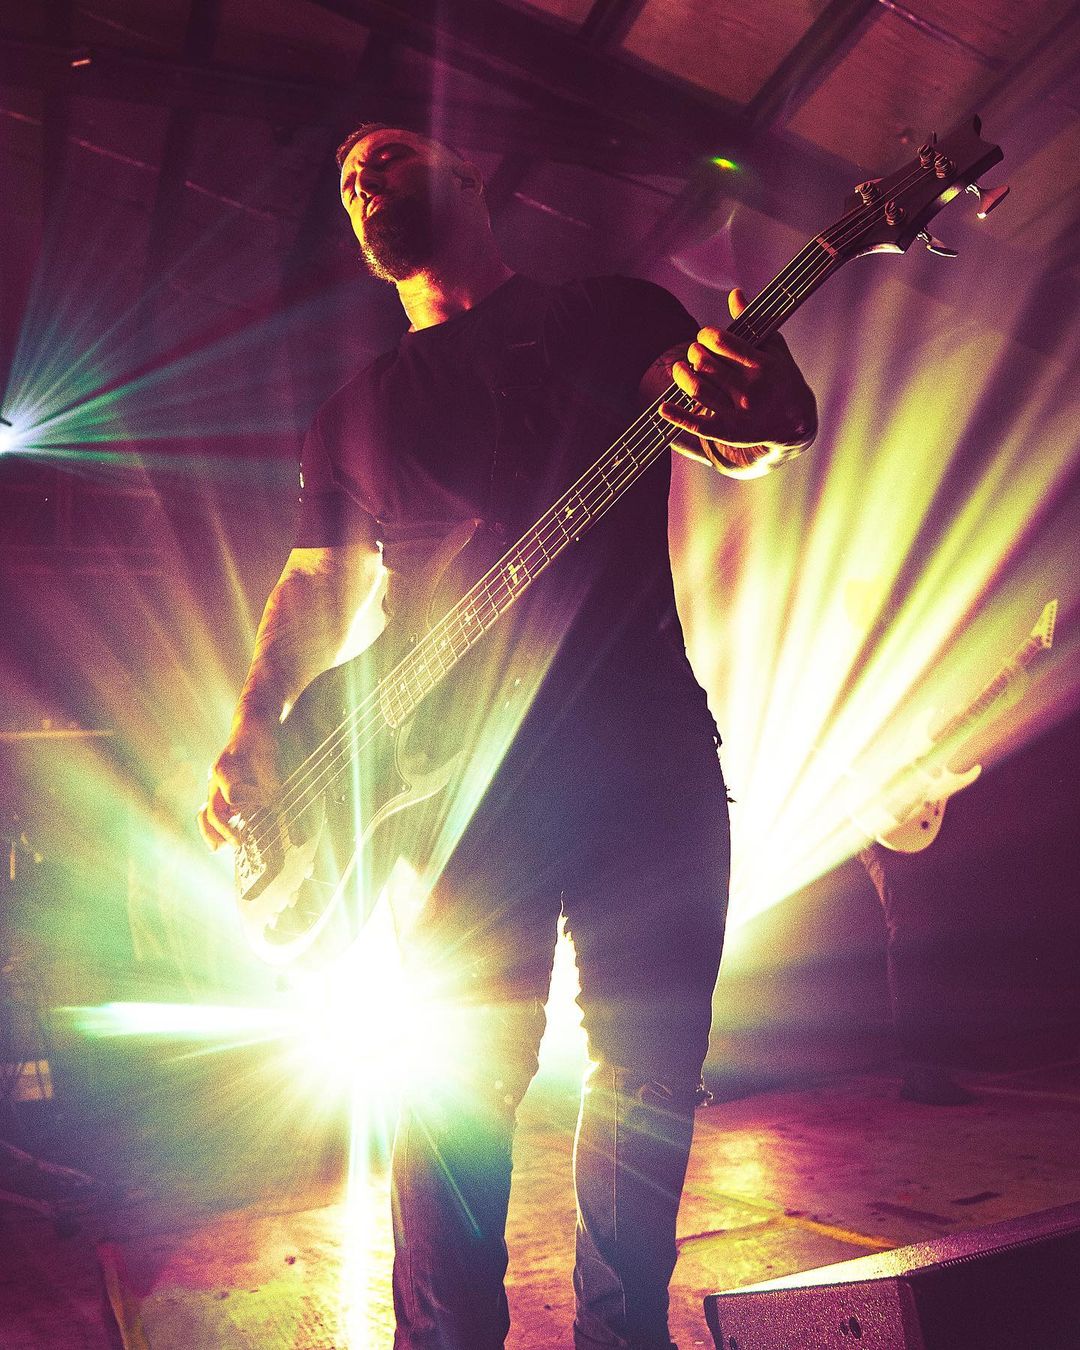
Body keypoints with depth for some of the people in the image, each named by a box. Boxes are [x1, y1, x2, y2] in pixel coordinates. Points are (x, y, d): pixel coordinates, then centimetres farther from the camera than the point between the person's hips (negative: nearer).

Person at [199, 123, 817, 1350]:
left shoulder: (610, 315, 14)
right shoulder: (355, 411, 20)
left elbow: (750, 442, 0)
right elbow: (317, 587, 15)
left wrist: (753, 403, -26)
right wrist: (252, 733, -2)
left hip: (645, 752, 0)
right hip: (462, 778, 1)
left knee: (650, 1076, 7)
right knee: (457, 1086, 0)